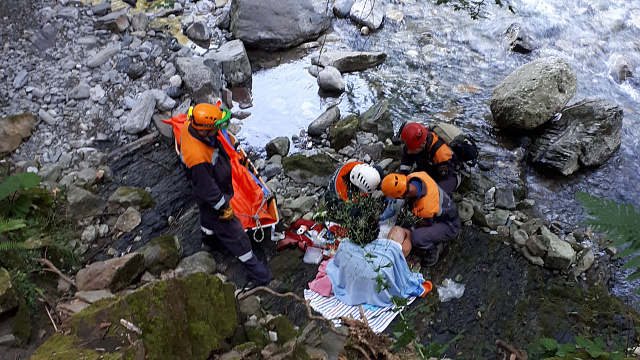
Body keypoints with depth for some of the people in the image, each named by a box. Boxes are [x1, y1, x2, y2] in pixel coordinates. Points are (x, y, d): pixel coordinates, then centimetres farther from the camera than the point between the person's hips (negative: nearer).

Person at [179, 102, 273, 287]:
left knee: (209, 215, 37)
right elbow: (208, 189, -32)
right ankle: (257, 272, 22)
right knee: (233, 233, 6)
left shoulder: (190, 126, -21)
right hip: (211, 199, -9)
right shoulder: (198, 158, -44)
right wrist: (225, 207, -19)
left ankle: (208, 236, 68)